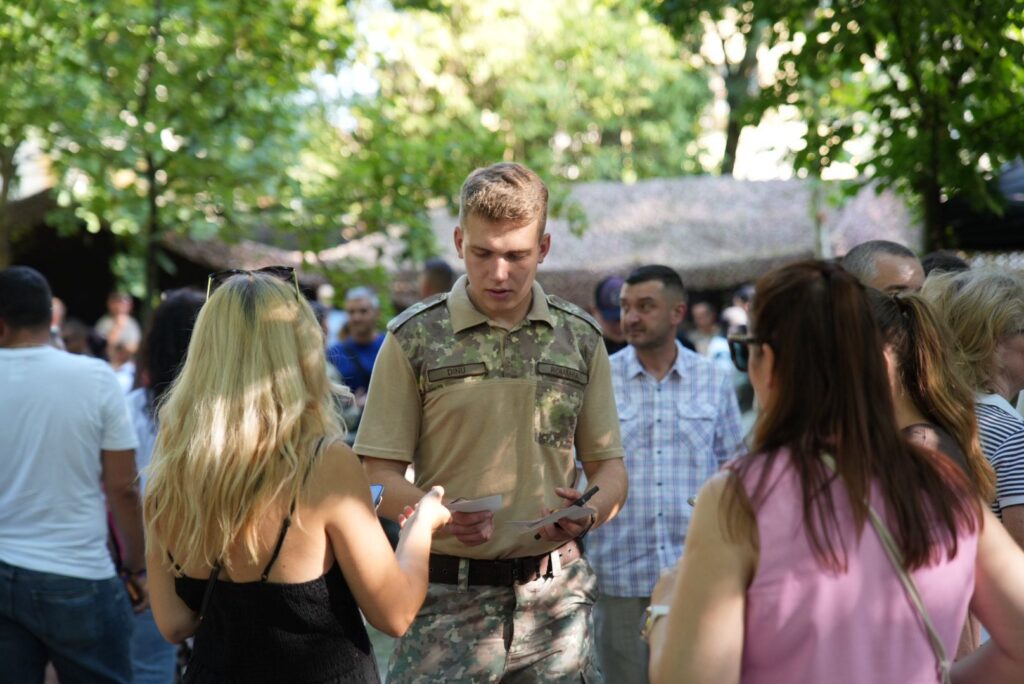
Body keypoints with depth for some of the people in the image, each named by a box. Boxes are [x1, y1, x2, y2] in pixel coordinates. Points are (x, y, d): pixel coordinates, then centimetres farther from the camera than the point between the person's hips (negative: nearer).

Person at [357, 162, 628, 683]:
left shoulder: (581, 340, 10)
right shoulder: (414, 338, 1)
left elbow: (609, 466, 13)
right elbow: (380, 474, -1)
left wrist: (590, 510, -10)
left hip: (555, 598, 3)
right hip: (448, 599, -2)